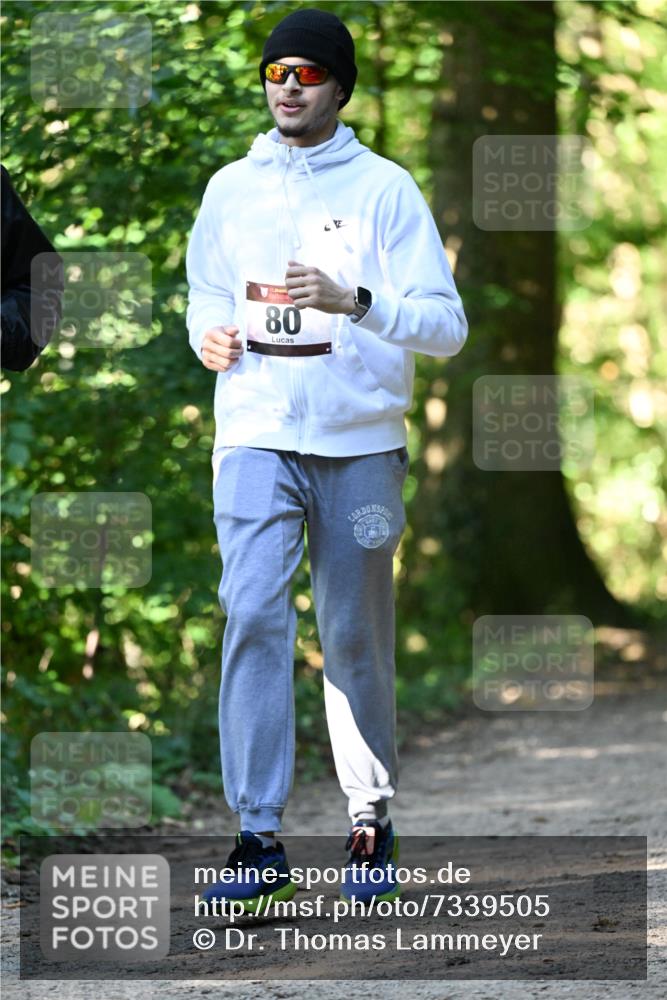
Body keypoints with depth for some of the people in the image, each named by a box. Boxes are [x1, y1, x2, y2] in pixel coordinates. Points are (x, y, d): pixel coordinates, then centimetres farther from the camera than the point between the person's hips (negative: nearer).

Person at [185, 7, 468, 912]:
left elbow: (447, 324, -6)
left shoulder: (384, 189, 0)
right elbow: (207, 294, 23)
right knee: (253, 614, -14)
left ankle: (372, 823, 21)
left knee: (356, 637, 5)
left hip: (360, 442, -1)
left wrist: (354, 300, -22)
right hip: (256, 438, 2)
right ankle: (260, 837, -15)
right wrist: (210, 335, 0)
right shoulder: (231, 189, 11)